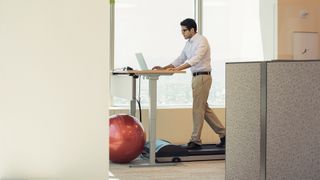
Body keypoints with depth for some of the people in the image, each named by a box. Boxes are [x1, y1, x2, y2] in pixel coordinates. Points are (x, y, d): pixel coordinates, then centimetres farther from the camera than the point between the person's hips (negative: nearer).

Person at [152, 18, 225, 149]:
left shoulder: (201, 41, -14)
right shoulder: (188, 43, 14)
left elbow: (195, 59, -28)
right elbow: (180, 59, 17)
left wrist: (178, 69, -38)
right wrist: (164, 68, 6)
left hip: (202, 77, -9)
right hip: (196, 77, 9)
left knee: (198, 108, -6)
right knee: (204, 108, 12)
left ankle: (195, 140, 0)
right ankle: (223, 134, 19)